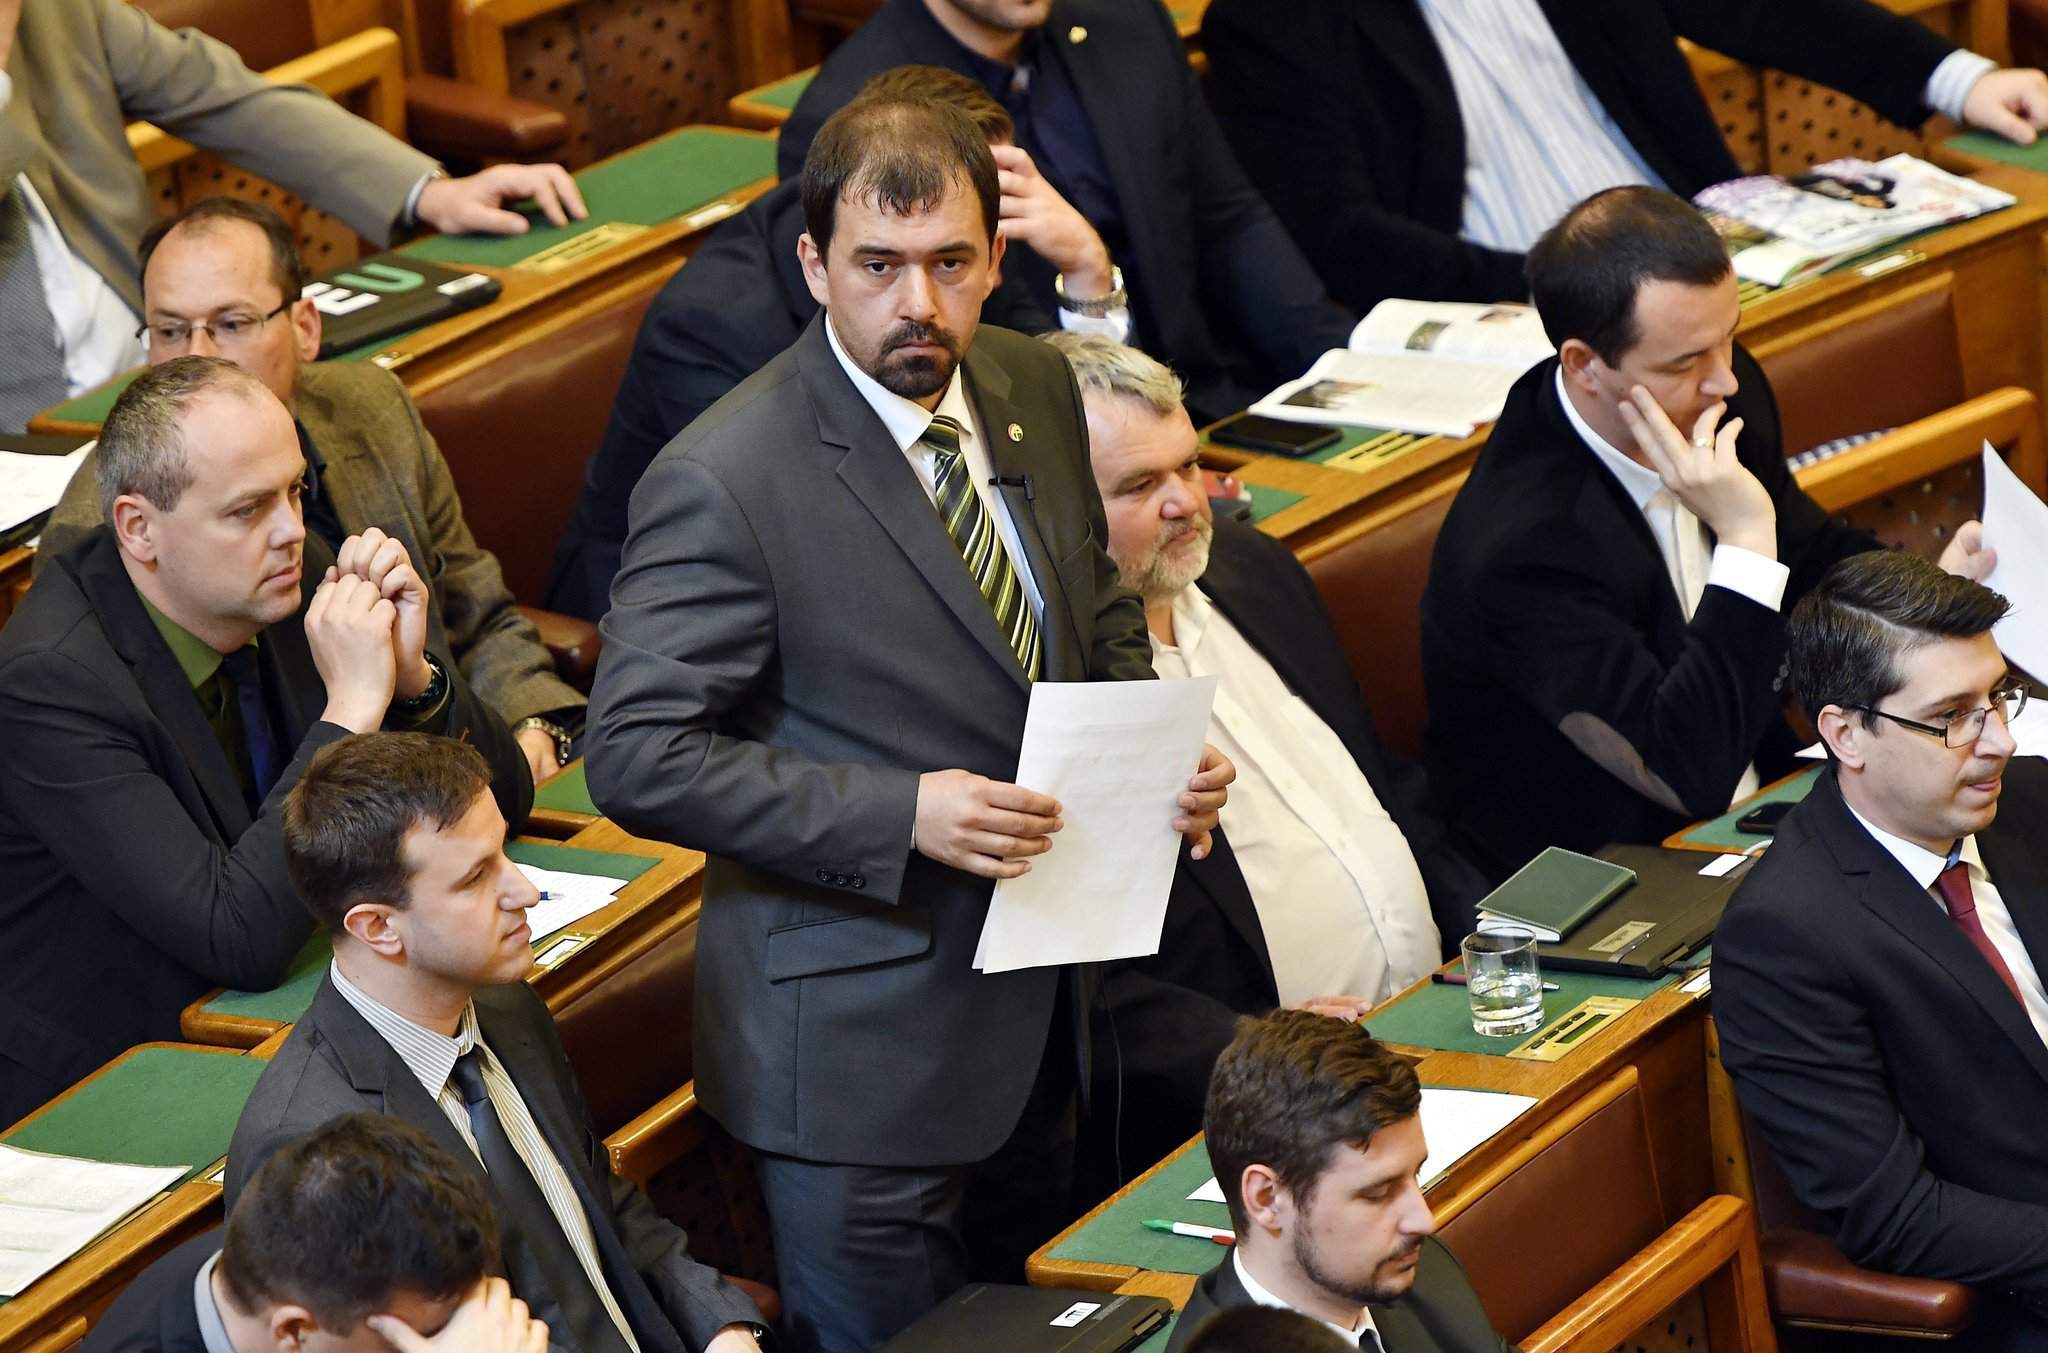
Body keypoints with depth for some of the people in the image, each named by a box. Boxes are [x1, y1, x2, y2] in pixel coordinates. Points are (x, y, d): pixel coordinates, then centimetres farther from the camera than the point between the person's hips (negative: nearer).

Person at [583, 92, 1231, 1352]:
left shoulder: (1035, 388, 1)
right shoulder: (726, 481, -21)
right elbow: (639, 756, -21)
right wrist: (903, 816, -28)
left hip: (1041, 1007, 7)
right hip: (865, 1044, -7)